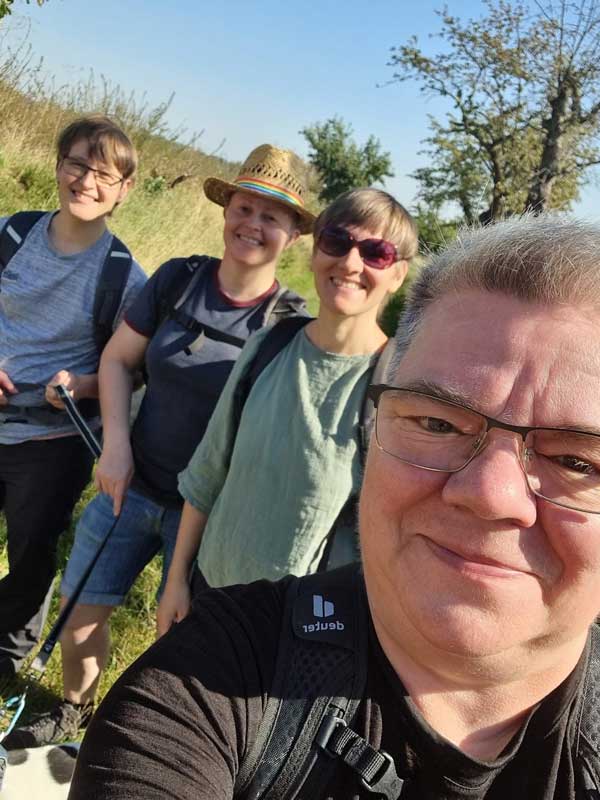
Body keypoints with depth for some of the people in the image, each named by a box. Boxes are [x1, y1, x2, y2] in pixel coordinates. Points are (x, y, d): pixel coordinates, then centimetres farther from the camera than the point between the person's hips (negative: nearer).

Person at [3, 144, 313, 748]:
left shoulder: (292, 323, -13)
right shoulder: (177, 279, -6)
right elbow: (117, 360, 2)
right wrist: (116, 443, -10)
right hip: (134, 486, 3)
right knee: (81, 611, 14)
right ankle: (73, 710, 45)